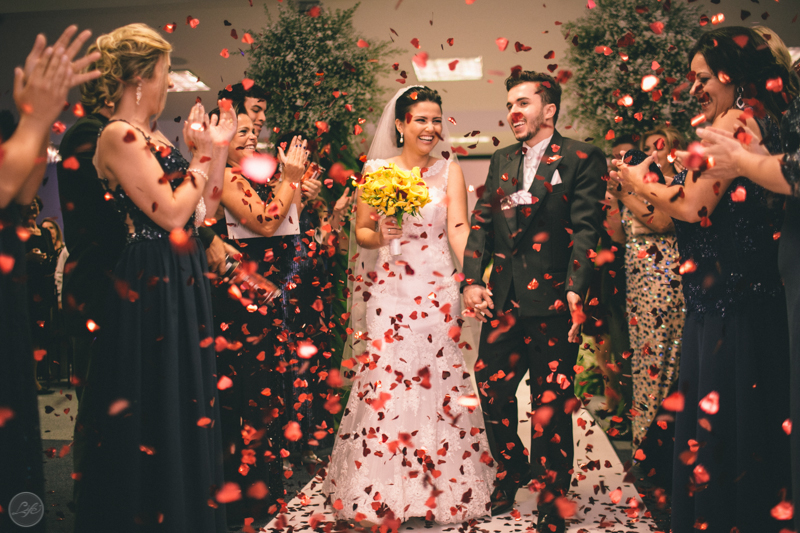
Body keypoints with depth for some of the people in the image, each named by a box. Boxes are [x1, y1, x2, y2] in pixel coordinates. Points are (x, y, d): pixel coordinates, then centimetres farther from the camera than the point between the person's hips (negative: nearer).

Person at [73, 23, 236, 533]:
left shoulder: (156, 136, 13)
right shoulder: (119, 136, -14)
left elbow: (205, 209, 13)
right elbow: (171, 213, -21)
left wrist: (219, 150, 9)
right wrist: (202, 157, -9)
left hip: (183, 285, 9)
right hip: (151, 288, -9)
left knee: (186, 403, 17)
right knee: (153, 410, 2)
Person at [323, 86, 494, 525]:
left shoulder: (448, 170, 4)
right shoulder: (376, 169, 4)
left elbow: (458, 229, -7)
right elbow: (360, 231, 8)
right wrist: (379, 236, -15)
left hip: (436, 290, 0)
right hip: (388, 290, 0)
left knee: (436, 380, 4)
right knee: (384, 383, 0)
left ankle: (443, 487, 19)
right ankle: (383, 492, 15)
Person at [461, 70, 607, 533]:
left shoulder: (582, 159, -1)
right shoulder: (501, 161, 16)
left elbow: (586, 229, -9)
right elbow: (482, 222, 12)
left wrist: (576, 290, -20)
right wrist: (471, 280, -1)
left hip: (553, 303, -5)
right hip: (504, 299, 5)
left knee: (552, 405, 4)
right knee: (493, 391, 10)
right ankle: (514, 469, 36)